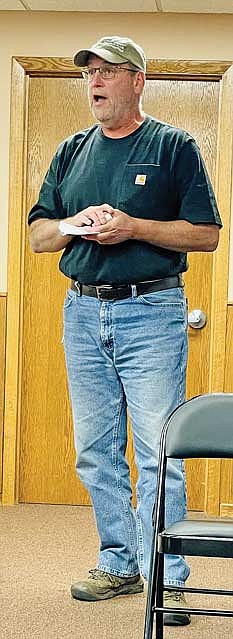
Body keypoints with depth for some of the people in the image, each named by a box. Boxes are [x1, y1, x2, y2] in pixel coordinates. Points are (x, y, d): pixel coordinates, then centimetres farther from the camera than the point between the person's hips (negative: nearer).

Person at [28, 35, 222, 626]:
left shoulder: (173, 146, 2)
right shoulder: (72, 152, 15)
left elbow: (207, 234, -3)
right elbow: (38, 234, 15)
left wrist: (133, 227, -14)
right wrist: (76, 224, -6)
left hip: (151, 311, -5)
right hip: (82, 314, 5)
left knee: (158, 452, -7)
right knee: (96, 452, 8)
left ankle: (166, 578, -1)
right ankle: (119, 563, 19)